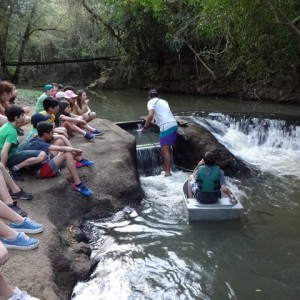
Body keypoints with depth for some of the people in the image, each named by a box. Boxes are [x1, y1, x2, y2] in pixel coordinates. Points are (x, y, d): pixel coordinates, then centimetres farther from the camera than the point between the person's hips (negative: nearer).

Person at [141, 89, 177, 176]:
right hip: (173, 124, 8)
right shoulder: (164, 101, 26)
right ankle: (167, 166, 36)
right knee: (168, 147, 23)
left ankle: (167, 172, -11)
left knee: (165, 150, -7)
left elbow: (150, 116, -13)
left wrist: (145, 127, -4)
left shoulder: (151, 102, 3)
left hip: (166, 126, -8)